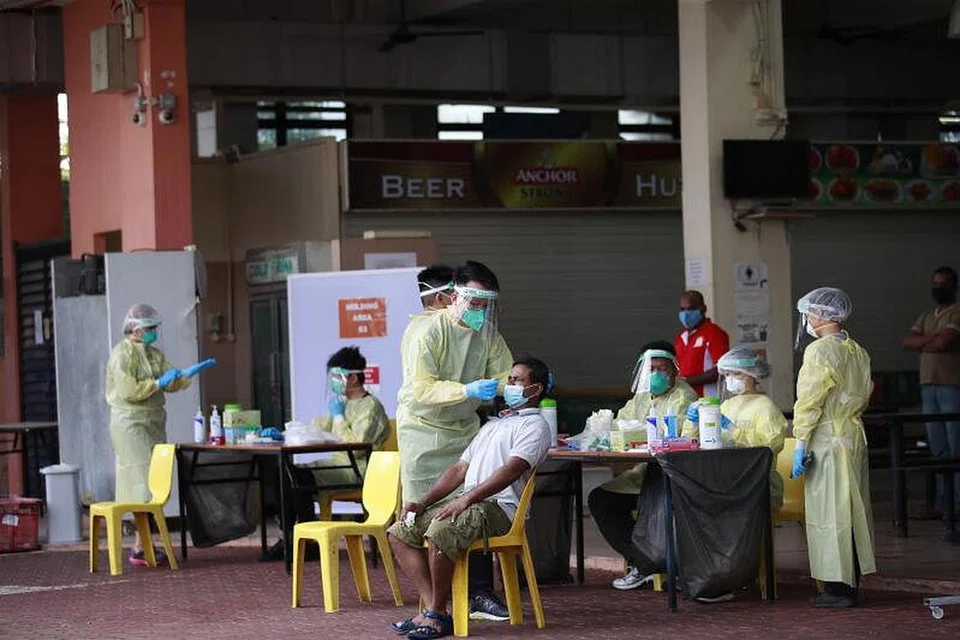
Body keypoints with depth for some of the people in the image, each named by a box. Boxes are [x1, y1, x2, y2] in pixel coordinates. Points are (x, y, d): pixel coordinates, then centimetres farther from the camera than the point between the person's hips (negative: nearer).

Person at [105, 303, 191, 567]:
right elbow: (129, 391, -19)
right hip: (131, 424, -9)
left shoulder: (154, 354, 16)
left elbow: (172, 383, 11)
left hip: (153, 424, 9)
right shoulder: (122, 354, -10)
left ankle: (144, 545, 8)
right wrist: (158, 383, -16)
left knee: (152, 483, 6)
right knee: (144, 483, -13)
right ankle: (140, 549, -13)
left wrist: (190, 374, -6)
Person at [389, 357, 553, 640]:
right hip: (466, 500, 9)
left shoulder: (534, 425, 0)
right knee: (400, 532, -5)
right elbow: (460, 468, 25)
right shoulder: (494, 424, 30)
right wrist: (422, 502, 11)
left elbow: (511, 470, -16)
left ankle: (438, 614, -23)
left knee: (440, 531, -35)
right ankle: (431, 608, -13)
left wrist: (466, 499, -25)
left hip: (498, 505, -9)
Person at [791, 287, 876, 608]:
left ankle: (838, 587, -2)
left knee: (829, 509, -3)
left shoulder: (820, 351, -13)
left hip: (827, 437, -8)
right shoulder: (859, 352, 10)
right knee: (853, 508, 11)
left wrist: (801, 444, -12)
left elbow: (809, 400, -14)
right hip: (855, 434, 8)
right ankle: (852, 583, 17)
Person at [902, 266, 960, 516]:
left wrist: (922, 345, 1)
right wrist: (933, 339, -7)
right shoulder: (927, 316, 21)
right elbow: (907, 342, 8)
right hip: (929, 386, 7)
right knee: (938, 448, 6)